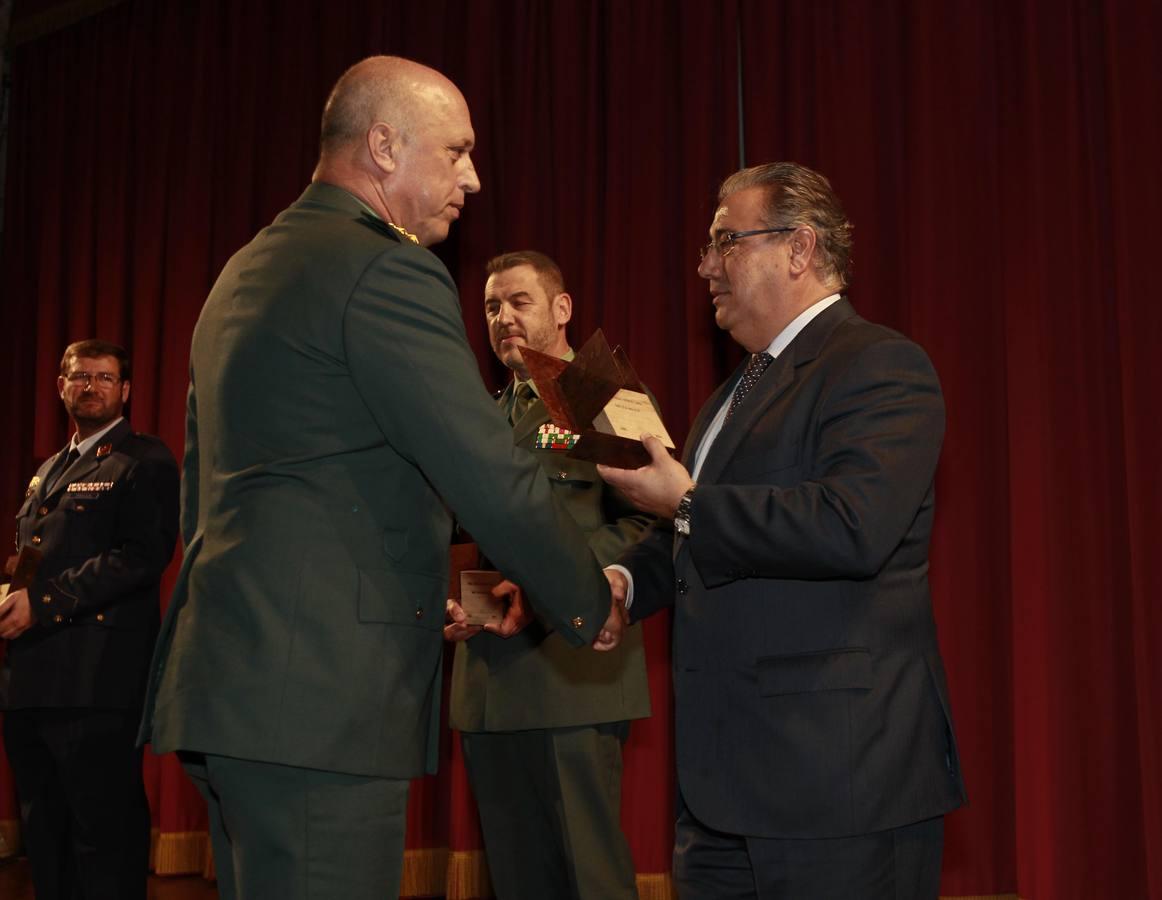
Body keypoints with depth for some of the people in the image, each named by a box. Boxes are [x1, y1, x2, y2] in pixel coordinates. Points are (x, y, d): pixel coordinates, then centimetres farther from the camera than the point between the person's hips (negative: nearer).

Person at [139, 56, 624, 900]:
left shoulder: (246, 270, 17)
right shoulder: (386, 269, -13)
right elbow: (496, 483, -16)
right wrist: (591, 606, 1)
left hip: (223, 678, 10)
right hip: (318, 697, -10)